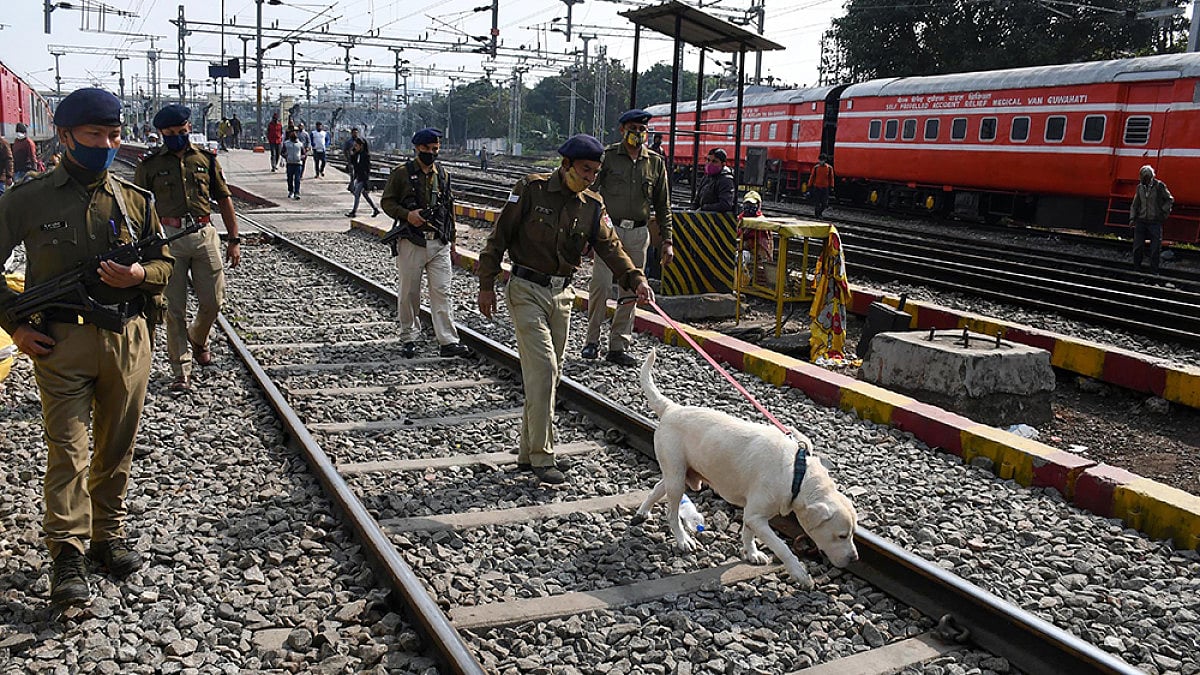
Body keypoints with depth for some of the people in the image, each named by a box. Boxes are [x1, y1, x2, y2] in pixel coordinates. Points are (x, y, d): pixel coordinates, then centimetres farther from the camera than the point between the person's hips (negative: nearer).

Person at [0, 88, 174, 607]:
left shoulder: (136, 200, 7)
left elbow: (165, 263, 13)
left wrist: (140, 276, -9)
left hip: (128, 339, 3)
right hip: (61, 343, -3)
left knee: (117, 446, 11)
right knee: (67, 450, -4)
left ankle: (109, 535, 26)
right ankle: (67, 556, 2)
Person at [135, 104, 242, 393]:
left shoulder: (206, 159, 9)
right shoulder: (150, 165, 4)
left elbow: (224, 199, 12)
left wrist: (234, 240, 8)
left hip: (204, 235, 2)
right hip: (168, 238, -2)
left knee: (213, 300, 5)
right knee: (175, 308, 0)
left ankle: (198, 339, 37)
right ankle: (181, 371, 7)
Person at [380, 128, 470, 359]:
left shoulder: (443, 174, 14)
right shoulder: (401, 173, 0)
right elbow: (387, 202, 1)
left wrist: (451, 237, 19)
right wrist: (407, 214, -17)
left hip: (440, 243, 3)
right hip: (411, 242, -3)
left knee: (442, 292, -2)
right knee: (409, 293, 4)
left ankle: (448, 342, -2)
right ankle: (409, 339, 18)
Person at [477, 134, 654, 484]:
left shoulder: (592, 206, 5)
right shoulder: (531, 189, -8)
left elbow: (610, 246, -3)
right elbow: (499, 237, -6)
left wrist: (635, 279, -20)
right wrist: (487, 285, -8)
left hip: (562, 294, 6)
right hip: (527, 291, -6)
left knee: (549, 375, 9)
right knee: (543, 367, -13)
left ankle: (528, 453, 22)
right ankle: (542, 458, -5)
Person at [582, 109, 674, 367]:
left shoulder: (656, 162, 10)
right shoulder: (607, 156, 1)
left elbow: (662, 206, 14)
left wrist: (667, 240, 10)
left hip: (638, 233, 3)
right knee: (600, 285, -10)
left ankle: (617, 347, 11)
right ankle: (592, 340, 6)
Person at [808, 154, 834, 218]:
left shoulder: (829, 168, 0)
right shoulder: (815, 167, -2)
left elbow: (831, 178, 5)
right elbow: (812, 177, 3)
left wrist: (831, 187, 0)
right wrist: (810, 186, 3)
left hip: (825, 188, 1)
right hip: (817, 187, -1)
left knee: (825, 203, 0)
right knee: (817, 203, 0)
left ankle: (820, 212, 26)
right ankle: (817, 214, 19)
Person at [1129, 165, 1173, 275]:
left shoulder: (1159, 186, -6)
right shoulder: (1140, 187, 6)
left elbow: (1170, 200, 4)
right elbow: (1135, 204, 14)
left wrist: (1163, 212, -5)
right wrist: (1132, 218, 7)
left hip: (1155, 222, -3)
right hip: (1141, 221, 3)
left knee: (1155, 248, -1)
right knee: (1137, 246, 3)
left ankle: (1154, 271, 7)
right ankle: (1136, 267, 16)